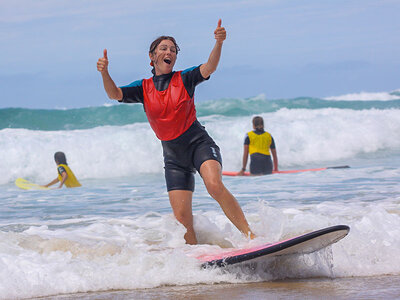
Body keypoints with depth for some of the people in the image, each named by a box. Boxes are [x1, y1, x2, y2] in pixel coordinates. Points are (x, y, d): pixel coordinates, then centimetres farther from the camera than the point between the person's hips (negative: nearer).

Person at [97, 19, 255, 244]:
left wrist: (219, 43, -34)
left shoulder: (184, 79, 1)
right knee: (182, 218, -5)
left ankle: (251, 236, -29)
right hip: (173, 155, 3)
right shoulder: (143, 88, 8)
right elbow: (115, 94, -5)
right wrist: (105, 73, -26)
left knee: (214, 185, -31)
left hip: (199, 143, -3)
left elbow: (209, 68, -15)